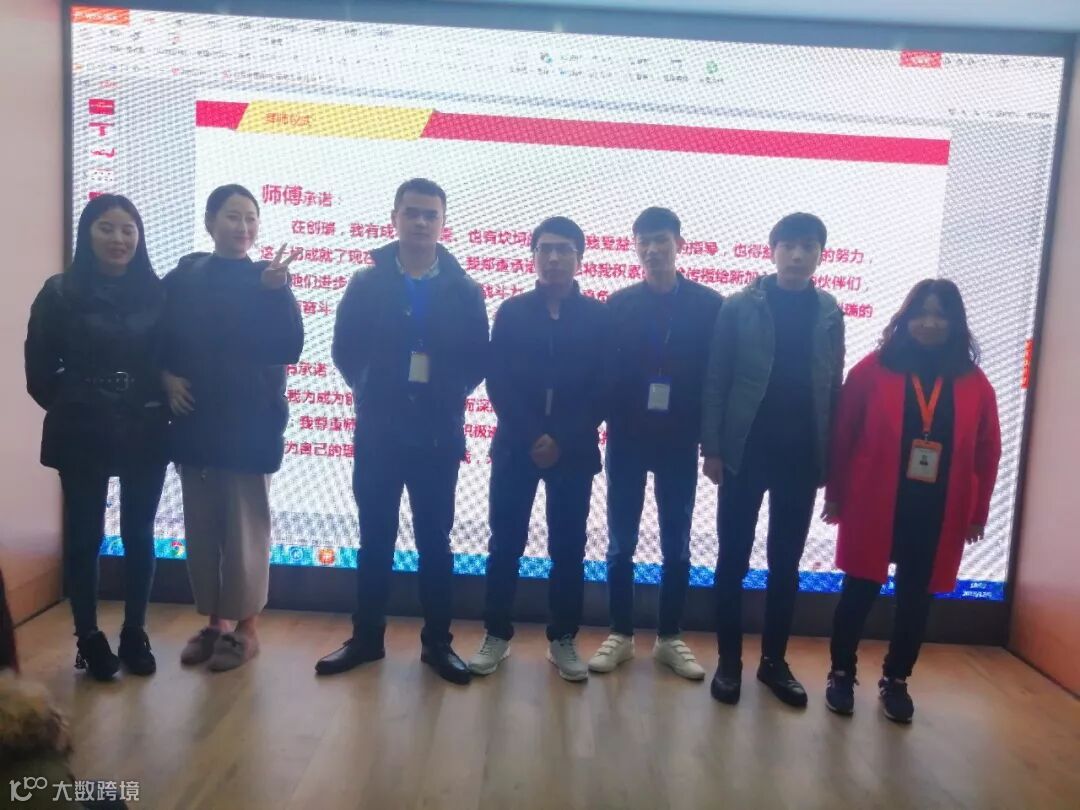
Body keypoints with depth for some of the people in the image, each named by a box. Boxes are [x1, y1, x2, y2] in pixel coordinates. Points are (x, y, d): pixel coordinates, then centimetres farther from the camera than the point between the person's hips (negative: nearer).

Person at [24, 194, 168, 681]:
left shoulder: (156, 293, 3)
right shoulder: (60, 293, -1)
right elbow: (39, 370, 1)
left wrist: (162, 406, -3)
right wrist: (71, 407, 1)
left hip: (145, 434, 2)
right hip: (82, 436, -1)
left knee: (138, 534, 8)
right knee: (84, 536, 5)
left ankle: (135, 635, 21)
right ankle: (89, 639, 19)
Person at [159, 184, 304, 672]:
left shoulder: (266, 280, -2)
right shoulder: (182, 278, 5)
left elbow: (290, 348, -14)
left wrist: (277, 291, -24)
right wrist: (165, 377, -6)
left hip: (249, 423, -3)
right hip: (194, 422, 3)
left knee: (245, 525, 4)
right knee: (200, 526, 11)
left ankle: (246, 626, 17)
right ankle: (214, 620, 26)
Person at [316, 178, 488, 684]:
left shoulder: (464, 291, 3)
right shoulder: (367, 283, 3)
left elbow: (477, 361, 4)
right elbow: (345, 350, 5)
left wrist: (448, 395, -4)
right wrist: (370, 391, 1)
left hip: (438, 434, 0)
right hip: (377, 432, 1)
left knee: (435, 540, 8)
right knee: (375, 539, 10)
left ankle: (437, 643, 20)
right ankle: (366, 638, 24)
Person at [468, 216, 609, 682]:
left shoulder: (599, 316, 4)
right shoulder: (511, 312, 6)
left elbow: (602, 389, -1)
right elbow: (497, 382, 0)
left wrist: (562, 440, -10)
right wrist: (531, 437, -11)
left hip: (573, 450, 0)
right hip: (516, 446, 1)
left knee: (568, 549, 6)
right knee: (505, 545, 4)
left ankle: (563, 640, 20)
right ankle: (497, 635, 20)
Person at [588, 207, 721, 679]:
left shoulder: (708, 305, 0)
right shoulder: (619, 304, 2)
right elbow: (604, 370, -2)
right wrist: (608, 422, -11)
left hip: (679, 442, 0)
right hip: (626, 439, 1)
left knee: (676, 546, 10)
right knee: (620, 543, 7)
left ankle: (669, 638, 24)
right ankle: (620, 634, 21)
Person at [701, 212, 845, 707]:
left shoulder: (829, 313, 6)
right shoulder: (741, 306, -2)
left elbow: (834, 388, 6)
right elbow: (715, 381, -4)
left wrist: (829, 458, 3)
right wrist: (711, 447, -9)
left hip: (802, 457, 3)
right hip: (745, 451, -2)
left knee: (786, 564, 11)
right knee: (733, 560, 5)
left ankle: (774, 660, 25)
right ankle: (729, 659, 19)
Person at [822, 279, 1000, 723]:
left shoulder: (975, 384, 3)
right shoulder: (873, 370, -5)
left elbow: (987, 453, 7)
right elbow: (842, 435, -4)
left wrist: (978, 512, 5)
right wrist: (835, 494, -3)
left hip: (937, 515, 3)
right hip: (873, 506, -2)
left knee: (915, 598, 11)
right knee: (859, 591, 6)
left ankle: (895, 680, 30)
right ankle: (841, 674, 24)